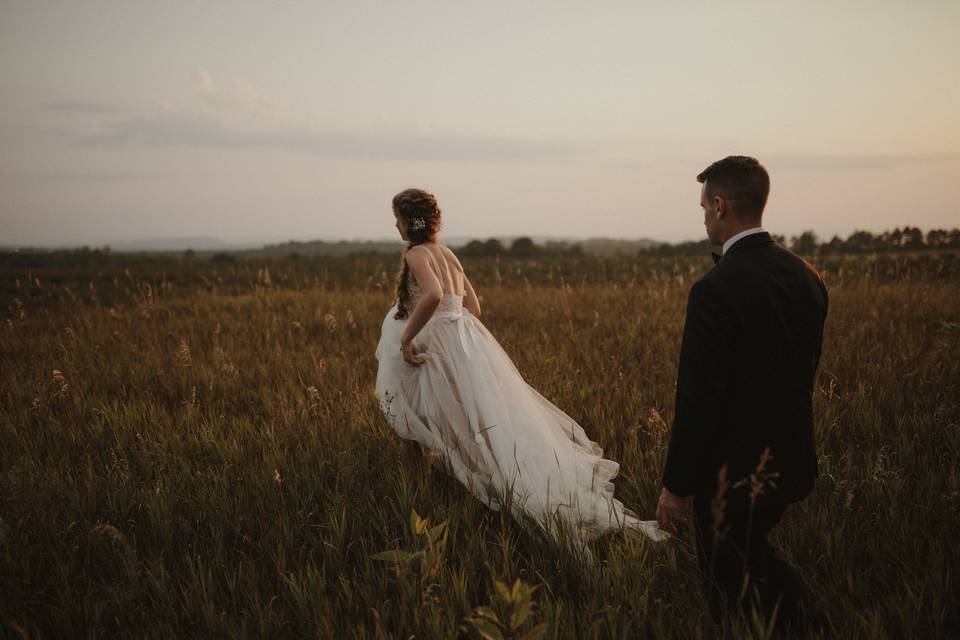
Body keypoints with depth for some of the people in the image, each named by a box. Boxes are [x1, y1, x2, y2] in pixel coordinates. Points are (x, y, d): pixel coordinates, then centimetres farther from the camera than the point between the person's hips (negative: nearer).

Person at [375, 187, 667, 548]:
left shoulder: (417, 254, -10)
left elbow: (433, 295, -32)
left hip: (442, 353, -8)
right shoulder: (447, 254, 16)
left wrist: (407, 337, -21)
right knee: (509, 425, 9)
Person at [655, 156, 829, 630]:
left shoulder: (716, 289, -22)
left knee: (734, 597, 10)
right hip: (792, 461, 8)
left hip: (737, 471, -7)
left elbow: (698, 399, -21)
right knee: (753, 556, 30)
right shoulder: (806, 275, 2)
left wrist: (676, 486, -13)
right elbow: (806, 371, 11)